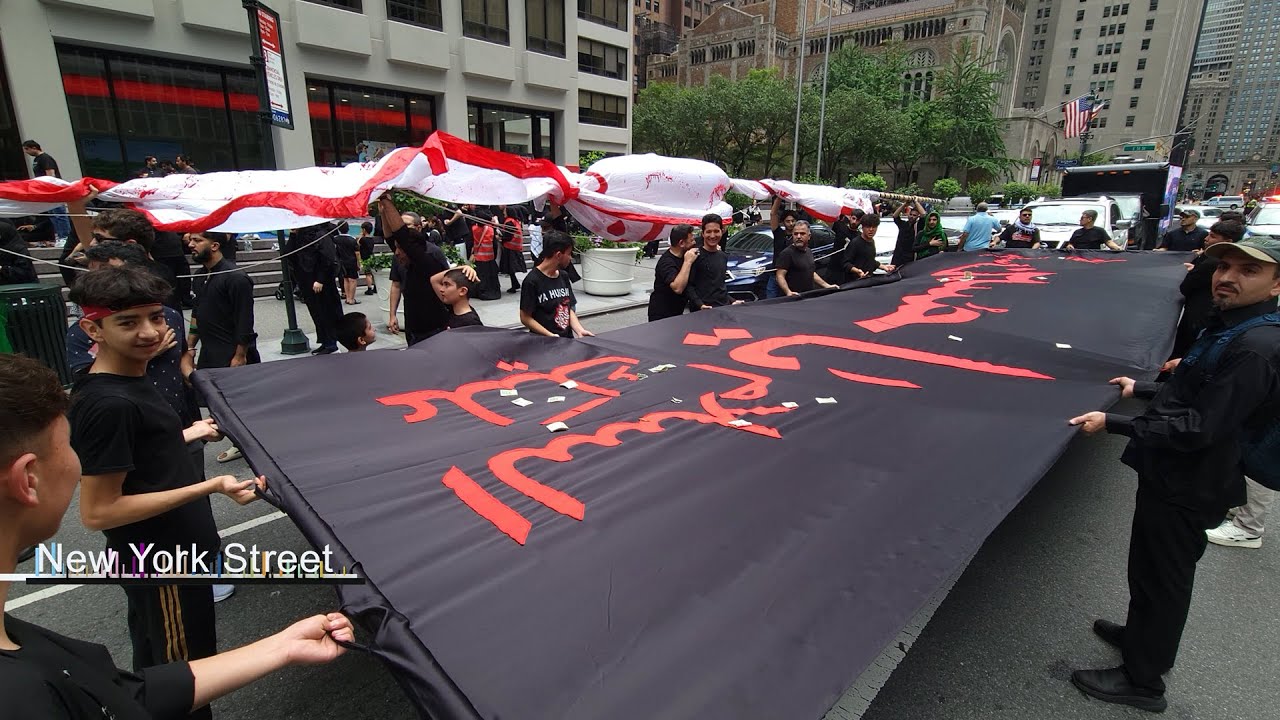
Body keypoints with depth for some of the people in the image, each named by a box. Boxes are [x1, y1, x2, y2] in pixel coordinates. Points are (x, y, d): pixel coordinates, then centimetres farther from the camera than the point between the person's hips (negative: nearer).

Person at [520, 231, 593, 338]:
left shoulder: (564, 276, 13)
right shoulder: (532, 281, -7)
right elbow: (525, 318, -6)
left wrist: (579, 330, 0)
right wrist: (550, 336, -15)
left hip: (567, 340, 4)